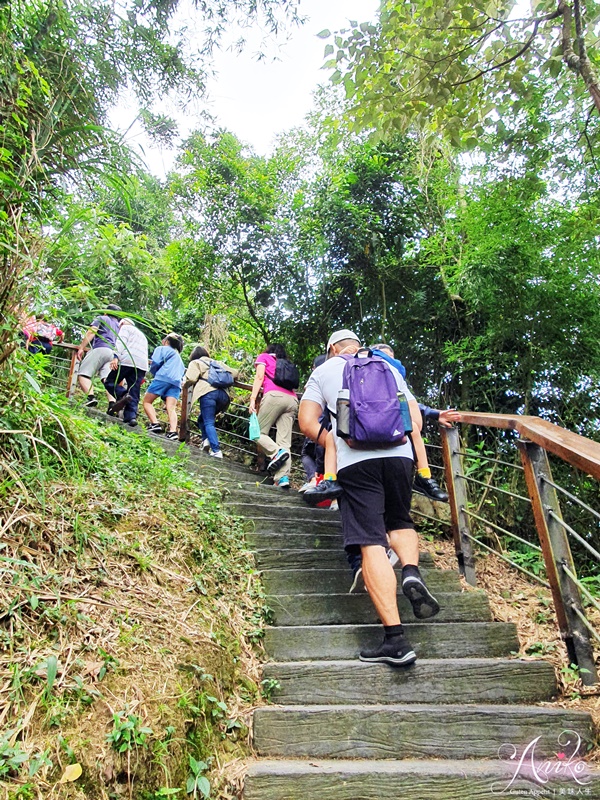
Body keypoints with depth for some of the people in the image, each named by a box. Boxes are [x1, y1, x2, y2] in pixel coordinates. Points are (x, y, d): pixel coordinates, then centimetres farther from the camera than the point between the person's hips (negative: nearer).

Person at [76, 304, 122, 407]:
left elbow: (91, 332, 2)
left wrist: (81, 348, -3)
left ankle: (91, 397, -37)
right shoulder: (118, 325, 32)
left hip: (100, 349, -6)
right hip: (113, 353, 6)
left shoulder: (101, 319, 16)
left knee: (83, 375, -11)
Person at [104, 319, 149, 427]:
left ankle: (122, 395, -25)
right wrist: (143, 376, 25)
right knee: (134, 395, 0)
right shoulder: (142, 335, 38)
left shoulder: (125, 328, 17)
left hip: (127, 361, -6)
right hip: (142, 365, 6)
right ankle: (131, 417, -16)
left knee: (110, 382, 2)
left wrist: (116, 357, -15)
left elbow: (121, 342, -3)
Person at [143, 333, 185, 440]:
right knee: (171, 408, -9)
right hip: (176, 383, 5)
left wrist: (154, 373, 21)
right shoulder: (178, 356, 36)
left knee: (147, 401, 6)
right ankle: (173, 431, -30)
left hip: (163, 378, -5)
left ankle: (155, 424, -13)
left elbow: (155, 363, 0)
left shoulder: (161, 349, 15)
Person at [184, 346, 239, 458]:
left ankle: (216, 451, -15)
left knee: (208, 423, -4)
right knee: (202, 418, 20)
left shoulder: (195, 363, 16)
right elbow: (234, 374, 24)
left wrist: (185, 385, 20)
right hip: (223, 394, 5)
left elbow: (191, 379, -1)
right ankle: (207, 440, 0)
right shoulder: (218, 363, 30)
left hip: (208, 392, -5)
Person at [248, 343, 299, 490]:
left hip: (275, 395, -5)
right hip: (292, 400, 5)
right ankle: (283, 477, -21)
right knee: (285, 442, -6)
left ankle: (277, 452, -22)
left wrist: (252, 399, 0)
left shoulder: (264, 357, 23)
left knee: (259, 432, 2)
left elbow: (259, 377, 8)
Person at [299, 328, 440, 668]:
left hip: (355, 460, -3)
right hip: (399, 454, 3)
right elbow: (415, 414, 18)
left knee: (371, 543, -5)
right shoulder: (388, 367, 24)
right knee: (401, 522, 24)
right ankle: (412, 572, -5)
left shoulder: (323, 371, 17)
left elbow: (307, 423, 7)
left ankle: (396, 640, -12)